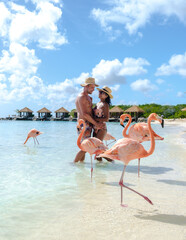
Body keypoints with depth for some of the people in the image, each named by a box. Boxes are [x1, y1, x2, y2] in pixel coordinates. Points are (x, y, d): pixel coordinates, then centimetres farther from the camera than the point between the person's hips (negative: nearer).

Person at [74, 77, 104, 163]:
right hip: (84, 125, -9)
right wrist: (96, 123, -13)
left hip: (88, 125, 9)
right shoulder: (81, 97, -12)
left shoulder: (88, 97, 19)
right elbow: (84, 114, -18)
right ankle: (74, 163, -1)